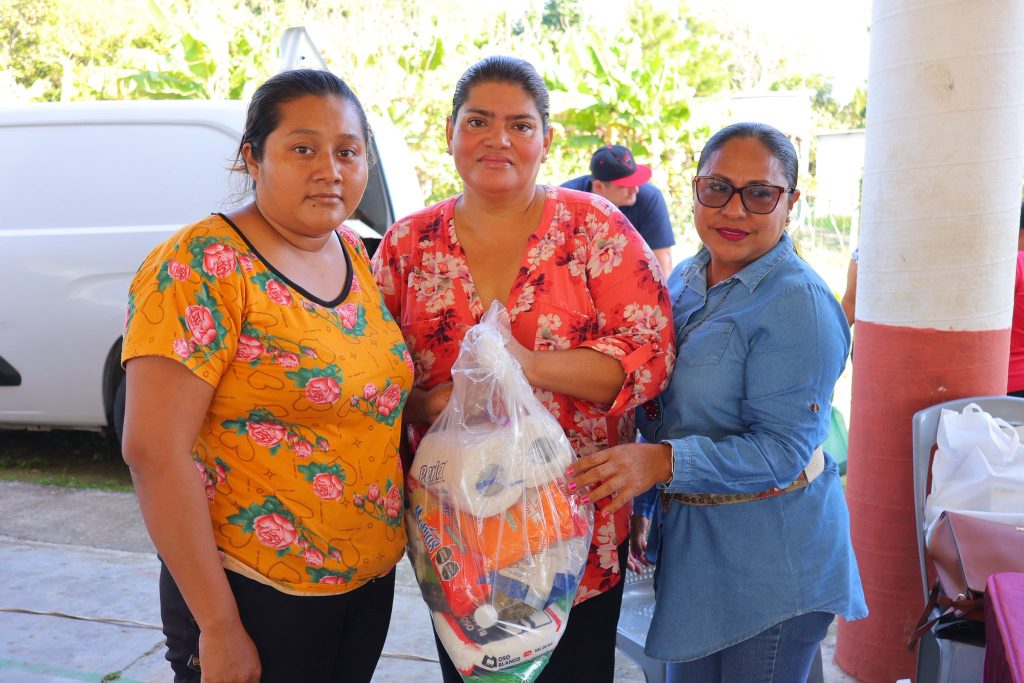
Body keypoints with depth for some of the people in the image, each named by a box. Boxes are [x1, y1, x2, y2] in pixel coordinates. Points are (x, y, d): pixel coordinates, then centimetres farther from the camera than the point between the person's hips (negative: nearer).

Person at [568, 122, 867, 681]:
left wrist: (663, 461, -34)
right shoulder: (685, 279, 4)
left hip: (771, 558, -7)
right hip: (690, 540, 7)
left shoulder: (798, 304, -20)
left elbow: (782, 449, -24)